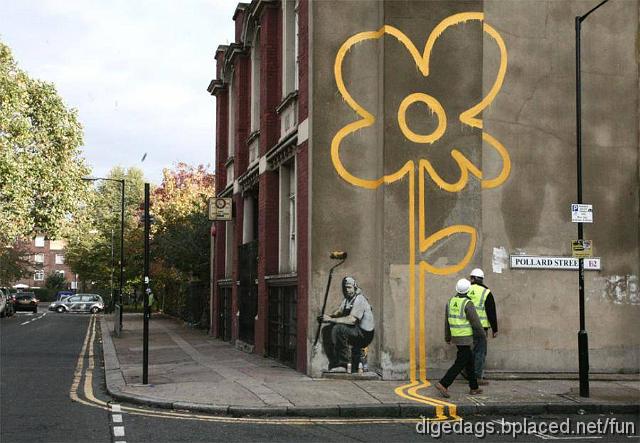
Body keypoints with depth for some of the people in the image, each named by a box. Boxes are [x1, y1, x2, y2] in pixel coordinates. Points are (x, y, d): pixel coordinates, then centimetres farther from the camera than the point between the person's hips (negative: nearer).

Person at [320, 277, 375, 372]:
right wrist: (329, 316, -14)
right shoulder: (347, 299, 14)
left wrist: (331, 319, -28)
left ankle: (343, 364, -25)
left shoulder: (359, 299, -17)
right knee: (326, 330, 4)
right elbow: (339, 312, 9)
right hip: (353, 330, 10)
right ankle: (334, 364, 4)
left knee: (338, 329, -30)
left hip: (364, 334, -10)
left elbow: (352, 320, -28)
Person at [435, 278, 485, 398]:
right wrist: (482, 332, 4)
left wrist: (447, 337, 19)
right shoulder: (467, 304, -18)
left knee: (469, 361, 17)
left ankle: (474, 388, 22)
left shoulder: (451, 301, 4)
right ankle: (443, 384, -13)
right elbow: (475, 321, -14)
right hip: (466, 338, -8)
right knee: (459, 364, -4)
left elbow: (447, 321, 10)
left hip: (455, 337, 8)